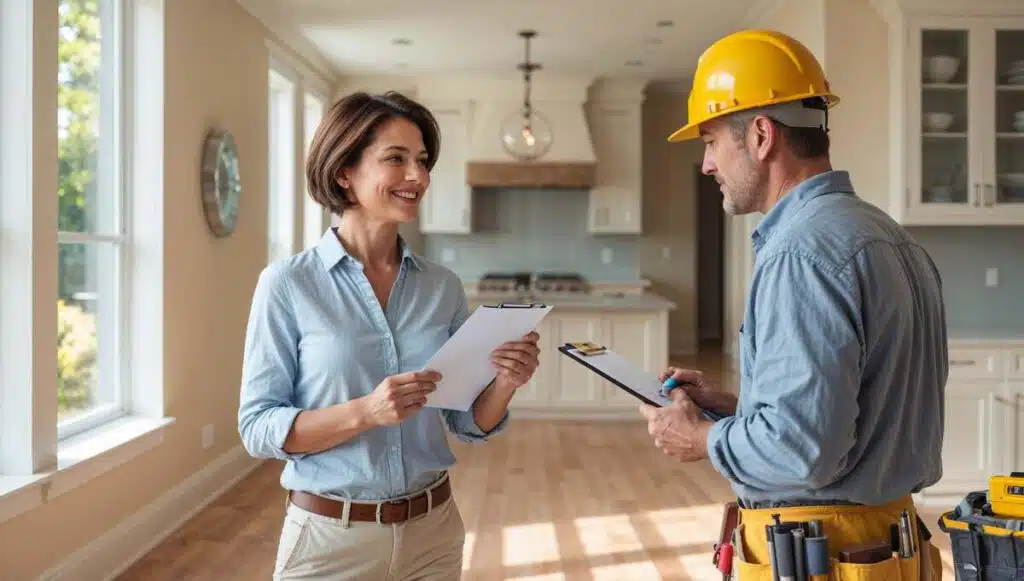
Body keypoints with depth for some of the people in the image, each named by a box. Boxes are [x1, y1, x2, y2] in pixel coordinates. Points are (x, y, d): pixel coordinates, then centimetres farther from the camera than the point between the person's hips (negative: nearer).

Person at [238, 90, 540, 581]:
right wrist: (364, 412, -25)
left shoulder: (443, 287, 1)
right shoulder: (287, 284, -10)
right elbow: (257, 427, -11)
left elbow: (468, 424, 5)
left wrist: (504, 384, -16)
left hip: (433, 530, 4)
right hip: (329, 539, -4)